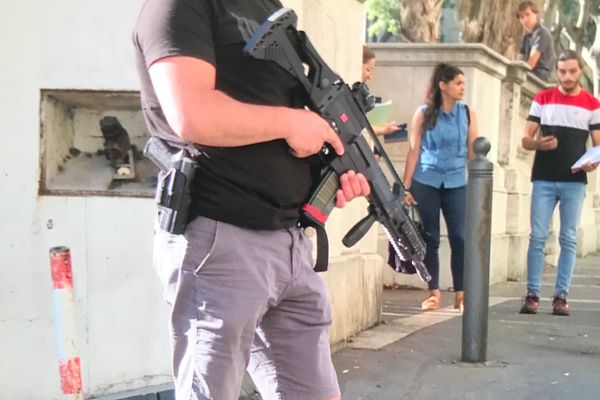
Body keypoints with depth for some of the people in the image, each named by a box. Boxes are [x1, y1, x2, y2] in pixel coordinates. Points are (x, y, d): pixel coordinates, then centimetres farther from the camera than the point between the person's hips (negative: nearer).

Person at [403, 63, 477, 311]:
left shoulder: (467, 114, 6)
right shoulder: (424, 114, 1)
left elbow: (473, 152, 7)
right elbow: (413, 151, 1)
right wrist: (406, 187, -2)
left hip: (456, 183, 1)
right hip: (426, 183, -1)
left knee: (460, 238, -6)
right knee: (430, 239, 4)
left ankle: (460, 295, 1)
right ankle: (434, 293, 12)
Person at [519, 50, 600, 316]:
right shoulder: (543, 99, 6)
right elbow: (525, 140, 5)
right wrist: (539, 143, -18)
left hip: (575, 182, 0)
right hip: (543, 180, 0)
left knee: (568, 240, 3)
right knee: (537, 237, -2)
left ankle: (561, 296, 7)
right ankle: (532, 295, 3)